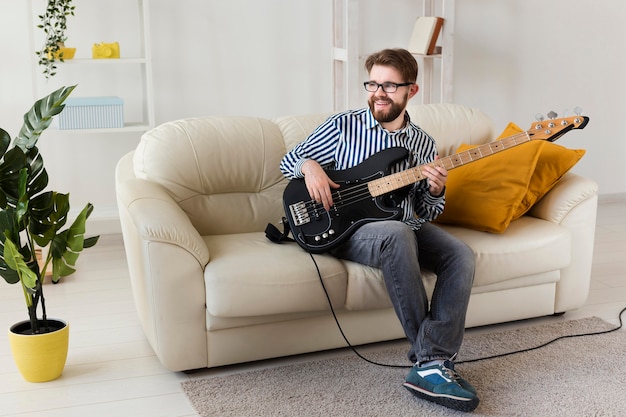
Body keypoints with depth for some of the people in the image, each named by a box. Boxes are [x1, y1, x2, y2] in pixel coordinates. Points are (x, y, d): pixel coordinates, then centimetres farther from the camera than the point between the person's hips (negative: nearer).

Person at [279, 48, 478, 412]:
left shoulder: (424, 143, 11)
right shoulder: (344, 126, 2)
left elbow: (425, 214, 14)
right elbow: (289, 161, 10)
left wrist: (435, 192, -9)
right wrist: (310, 166, -13)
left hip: (407, 228, 4)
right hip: (351, 229, -4)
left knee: (461, 256, -24)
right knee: (398, 234, -38)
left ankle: (431, 366, -27)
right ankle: (430, 356, -30)